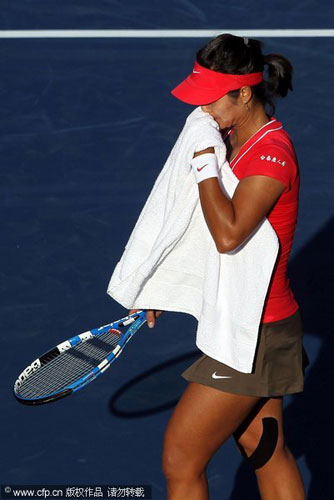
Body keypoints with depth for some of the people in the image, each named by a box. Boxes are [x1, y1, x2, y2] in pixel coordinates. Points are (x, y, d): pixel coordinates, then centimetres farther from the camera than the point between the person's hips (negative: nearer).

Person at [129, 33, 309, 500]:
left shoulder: (272, 154, -23)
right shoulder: (235, 139, 5)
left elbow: (228, 234, -37)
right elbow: (212, 228, 18)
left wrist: (204, 158, -27)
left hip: (253, 335, -10)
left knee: (180, 461, -1)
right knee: (265, 450, 20)